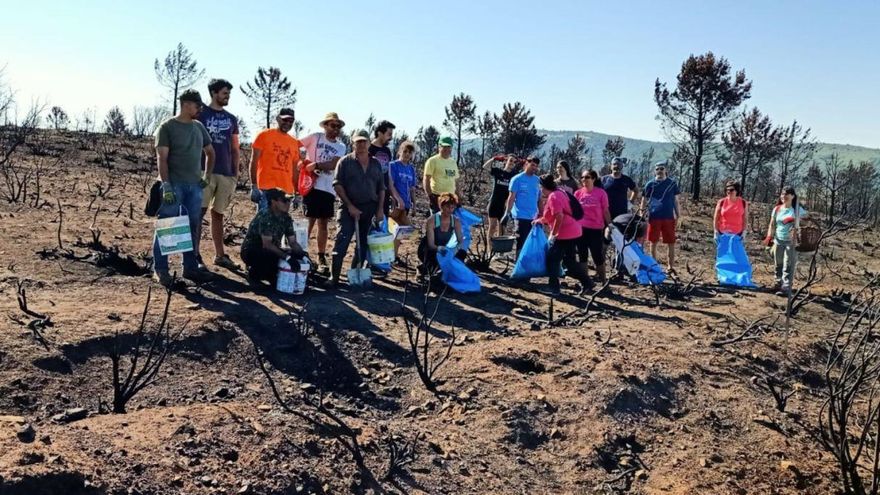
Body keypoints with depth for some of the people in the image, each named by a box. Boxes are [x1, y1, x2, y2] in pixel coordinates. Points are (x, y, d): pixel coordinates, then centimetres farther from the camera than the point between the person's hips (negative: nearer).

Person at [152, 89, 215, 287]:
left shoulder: (199, 127, 13)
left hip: (195, 185, 6)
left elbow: (210, 152, 24)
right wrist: (166, 185, -17)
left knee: (192, 228, 9)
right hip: (174, 185, -6)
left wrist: (207, 176, 14)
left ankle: (191, 267, 17)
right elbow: (162, 158, -10)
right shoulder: (167, 127, -4)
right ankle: (160, 269, 3)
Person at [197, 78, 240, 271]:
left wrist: (236, 173, 10)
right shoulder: (201, 114, 1)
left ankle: (220, 255, 14)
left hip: (226, 173, 5)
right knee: (200, 212, -7)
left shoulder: (231, 119, 15)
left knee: (218, 214, 10)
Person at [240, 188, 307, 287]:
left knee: (298, 254, -9)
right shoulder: (265, 216, -24)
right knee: (272, 256, -38)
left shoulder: (286, 218, -1)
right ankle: (254, 272, -6)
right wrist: (287, 257, -37)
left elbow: (293, 243, 1)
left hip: (272, 250, 8)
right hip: (250, 252, -8)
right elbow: (267, 245, -31)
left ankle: (267, 274, 5)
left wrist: (303, 254, -19)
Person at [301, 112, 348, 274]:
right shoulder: (315, 137, 2)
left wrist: (316, 165, -20)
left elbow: (333, 165, -6)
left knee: (323, 223, 8)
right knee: (310, 221, -3)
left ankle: (321, 258, 14)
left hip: (328, 189, 4)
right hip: (312, 185, -3)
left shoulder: (341, 146, 10)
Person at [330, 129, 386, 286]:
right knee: (341, 242, -10)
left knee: (364, 243, 9)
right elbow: (338, 185, -7)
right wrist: (350, 206, -13)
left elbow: (381, 189, 14)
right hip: (350, 208, -4)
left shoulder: (376, 164, 12)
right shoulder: (345, 161, 0)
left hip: (370, 209, 4)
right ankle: (334, 276, -7)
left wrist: (380, 210, 5)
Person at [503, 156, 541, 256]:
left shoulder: (537, 180, 8)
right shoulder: (517, 179, -5)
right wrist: (507, 214, -14)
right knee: (521, 242, 0)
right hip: (521, 216, -5)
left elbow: (539, 199, 12)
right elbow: (511, 197, -8)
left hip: (534, 217, 5)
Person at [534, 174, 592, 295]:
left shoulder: (553, 197, -16)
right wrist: (540, 220, 31)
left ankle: (553, 288, 8)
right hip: (573, 232, 10)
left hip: (564, 234, -10)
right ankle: (587, 283, 15)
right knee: (569, 261, 17)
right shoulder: (559, 192, 16)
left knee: (552, 260, 3)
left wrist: (553, 233, -17)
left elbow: (559, 217, -26)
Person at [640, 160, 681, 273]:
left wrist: (678, 216, 6)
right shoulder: (650, 184, 3)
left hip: (669, 217, 1)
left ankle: (670, 266, 11)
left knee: (671, 243, 2)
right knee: (654, 242, 7)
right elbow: (644, 200, 6)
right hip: (654, 217, -1)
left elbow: (676, 201, 9)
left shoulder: (672, 183, 6)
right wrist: (642, 215, -1)